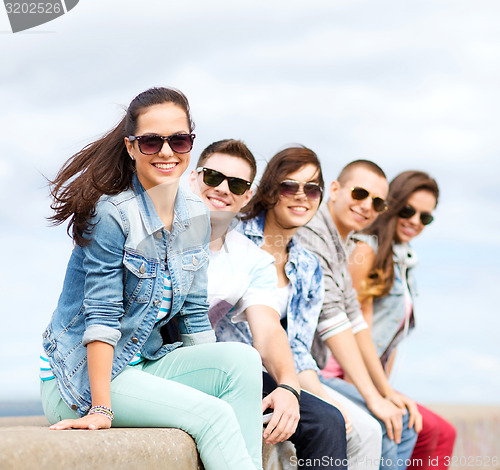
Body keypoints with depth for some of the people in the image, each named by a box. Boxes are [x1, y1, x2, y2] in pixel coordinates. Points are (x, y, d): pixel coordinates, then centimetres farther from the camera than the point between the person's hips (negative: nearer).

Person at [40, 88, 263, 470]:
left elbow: (194, 314, 10)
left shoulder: (196, 216, 5)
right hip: (79, 379, -7)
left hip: (146, 363, 7)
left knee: (243, 358, -18)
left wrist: (216, 378, 4)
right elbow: (102, 315, -19)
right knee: (213, 415, -24)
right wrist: (100, 409, -22)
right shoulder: (112, 214, -17)